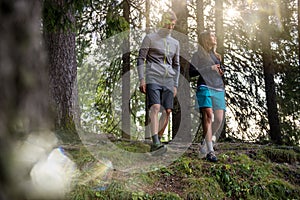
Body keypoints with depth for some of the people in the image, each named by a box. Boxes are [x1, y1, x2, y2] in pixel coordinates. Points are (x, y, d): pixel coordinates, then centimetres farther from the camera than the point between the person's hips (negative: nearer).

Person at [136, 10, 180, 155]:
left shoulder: (175, 43, 19)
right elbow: (141, 59, 3)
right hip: (153, 79, -5)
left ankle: (157, 141, 3)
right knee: (156, 107, -22)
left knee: (167, 111, -5)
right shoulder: (150, 38, 6)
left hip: (168, 81, 5)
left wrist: (175, 85, 15)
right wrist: (142, 79, -7)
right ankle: (155, 142, -32)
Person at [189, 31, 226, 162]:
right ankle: (210, 151, -19)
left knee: (219, 119, -7)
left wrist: (222, 72, 11)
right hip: (205, 87, -6)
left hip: (219, 89, 6)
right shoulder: (198, 55, 9)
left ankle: (205, 144, 12)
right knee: (208, 117, -17)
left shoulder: (217, 56, 27)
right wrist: (209, 68, -8)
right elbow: (191, 72, -2)